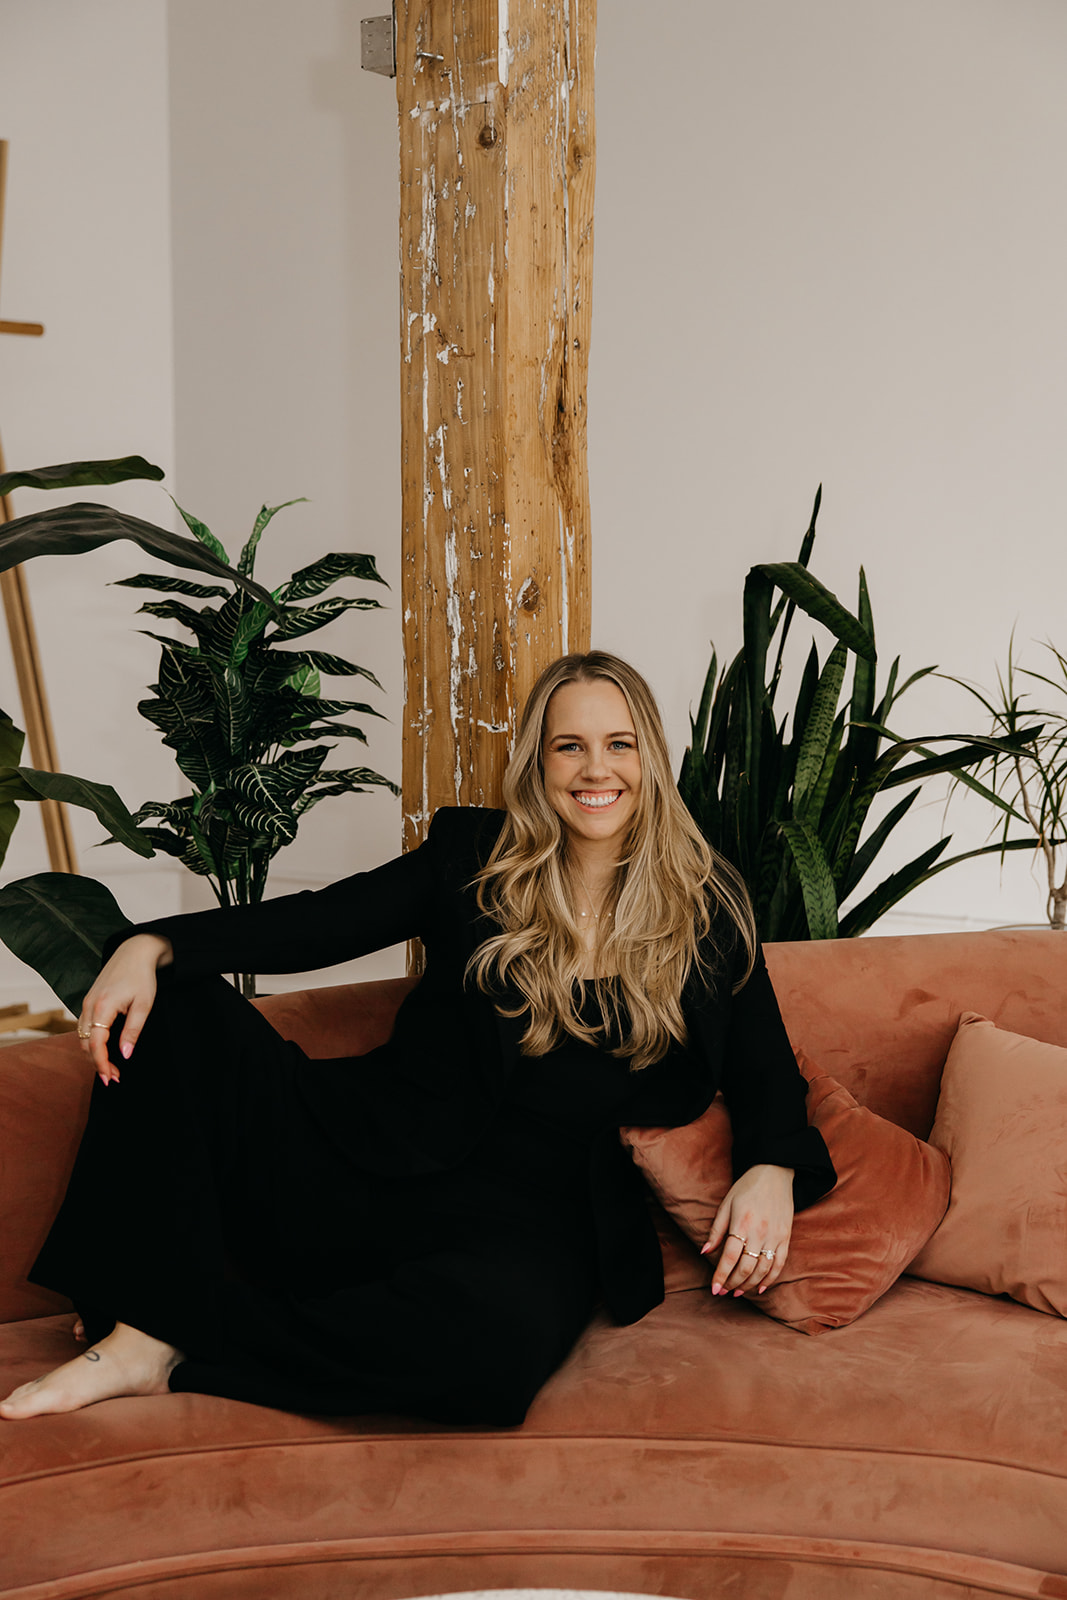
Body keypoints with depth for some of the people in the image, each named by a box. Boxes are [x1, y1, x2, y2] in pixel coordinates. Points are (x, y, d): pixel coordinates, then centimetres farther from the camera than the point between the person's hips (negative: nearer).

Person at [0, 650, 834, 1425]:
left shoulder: (707, 907, 8)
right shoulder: (475, 856, 9)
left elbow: (765, 1069, 10)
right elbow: (318, 922, 1)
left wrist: (773, 1170, -13)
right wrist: (156, 944, -15)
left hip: (534, 1214, -2)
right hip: (383, 1163, 2)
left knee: (501, 1338, -39)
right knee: (177, 1008, -15)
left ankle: (179, 1347, -23)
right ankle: (152, 1313, -20)